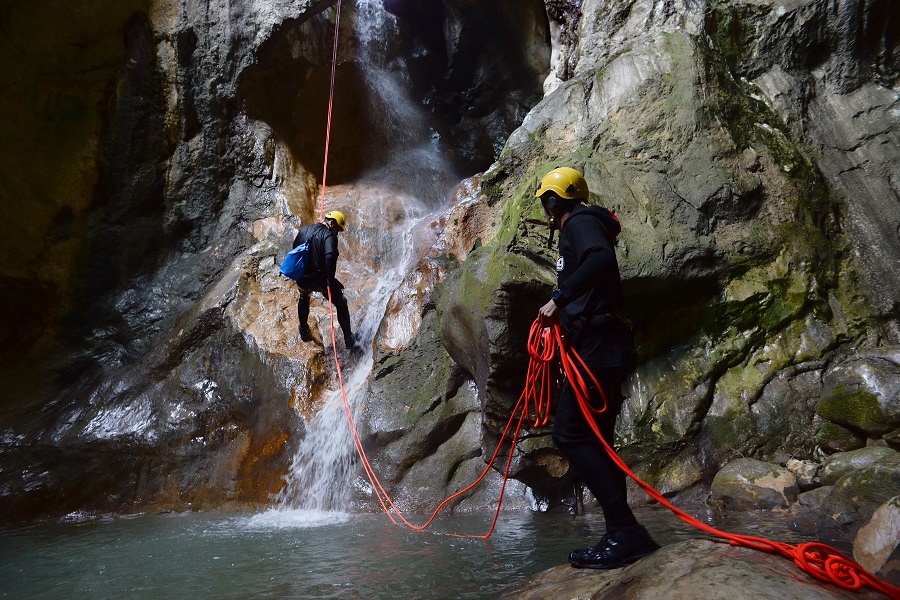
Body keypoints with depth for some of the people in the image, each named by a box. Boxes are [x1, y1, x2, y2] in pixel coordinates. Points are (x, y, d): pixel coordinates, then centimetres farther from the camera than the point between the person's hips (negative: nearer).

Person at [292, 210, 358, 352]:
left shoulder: (304, 230, 10)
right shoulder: (329, 235, -11)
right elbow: (330, 257, -27)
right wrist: (330, 279, -20)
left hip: (302, 278, 6)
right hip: (319, 279, -6)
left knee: (303, 297, 38)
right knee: (341, 304, 12)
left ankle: (304, 330, 45)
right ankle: (349, 339, 11)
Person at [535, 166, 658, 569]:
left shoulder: (579, 222, -3)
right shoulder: (583, 226, 27)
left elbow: (601, 259, -26)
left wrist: (558, 299, -25)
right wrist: (562, 313, 26)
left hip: (595, 344, -11)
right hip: (604, 345, 11)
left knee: (569, 434, -15)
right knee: (593, 440, 9)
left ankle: (625, 532, -16)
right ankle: (624, 536, 10)